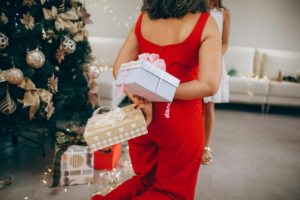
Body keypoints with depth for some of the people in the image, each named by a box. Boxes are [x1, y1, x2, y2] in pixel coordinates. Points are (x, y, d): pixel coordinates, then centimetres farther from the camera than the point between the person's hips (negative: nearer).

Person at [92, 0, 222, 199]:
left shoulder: (143, 18, 4)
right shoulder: (205, 23, -9)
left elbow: (119, 69, 1)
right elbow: (209, 86, -18)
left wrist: (142, 100, -10)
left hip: (141, 116, 5)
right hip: (181, 119, -4)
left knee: (145, 180, 26)